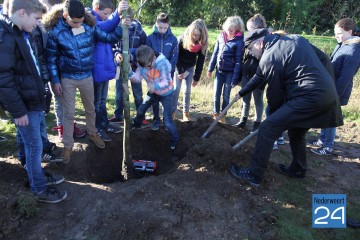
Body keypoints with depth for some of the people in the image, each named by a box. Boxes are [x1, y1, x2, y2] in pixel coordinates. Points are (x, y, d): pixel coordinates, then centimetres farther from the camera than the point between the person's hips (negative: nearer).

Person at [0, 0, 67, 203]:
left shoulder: (21, 34, 10)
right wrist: (18, 111, -19)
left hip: (34, 100, 9)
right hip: (24, 105, -9)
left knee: (34, 143, 20)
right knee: (34, 146, 2)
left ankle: (39, 176, 37)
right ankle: (40, 190, 17)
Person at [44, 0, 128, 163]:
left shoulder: (90, 27, -8)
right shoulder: (55, 31, -13)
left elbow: (111, 38, -8)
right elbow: (51, 58, -5)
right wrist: (55, 80, -6)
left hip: (87, 77, 2)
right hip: (67, 79, -2)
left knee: (90, 109, 19)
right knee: (69, 113, 7)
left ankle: (92, 133, 43)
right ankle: (68, 145, 23)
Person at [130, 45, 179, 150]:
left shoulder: (163, 63, -36)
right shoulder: (143, 63, -17)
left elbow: (167, 82, -36)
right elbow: (137, 78, -20)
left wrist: (155, 86, -54)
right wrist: (129, 73, -41)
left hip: (166, 93, -6)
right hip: (153, 92, 6)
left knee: (167, 120, -8)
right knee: (141, 110, 20)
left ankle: (174, 140, 16)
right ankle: (136, 124, 53)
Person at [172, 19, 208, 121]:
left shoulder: (203, 44, -17)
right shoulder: (183, 38, -24)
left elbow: (200, 61, -10)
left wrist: (196, 78, -10)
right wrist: (179, 72, -16)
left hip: (190, 67, 2)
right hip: (178, 66, -2)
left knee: (187, 90, 0)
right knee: (176, 89, -6)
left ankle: (186, 113, 9)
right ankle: (173, 112, 4)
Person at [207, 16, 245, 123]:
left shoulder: (239, 41, -13)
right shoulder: (221, 36, 0)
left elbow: (238, 60, -14)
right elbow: (215, 53, 7)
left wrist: (235, 78, -16)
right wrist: (210, 68, 7)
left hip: (230, 72, -4)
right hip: (219, 70, 4)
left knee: (226, 96, 7)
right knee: (216, 95, 10)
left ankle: (223, 115, 26)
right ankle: (216, 114, 28)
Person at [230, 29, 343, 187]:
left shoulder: (269, 58, -10)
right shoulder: (296, 39, 15)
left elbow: (274, 93, -5)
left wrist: (273, 114, 14)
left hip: (309, 98, -9)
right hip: (329, 94, 9)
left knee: (267, 128, -7)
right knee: (296, 131, 26)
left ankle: (254, 174, 0)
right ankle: (298, 169, 42)